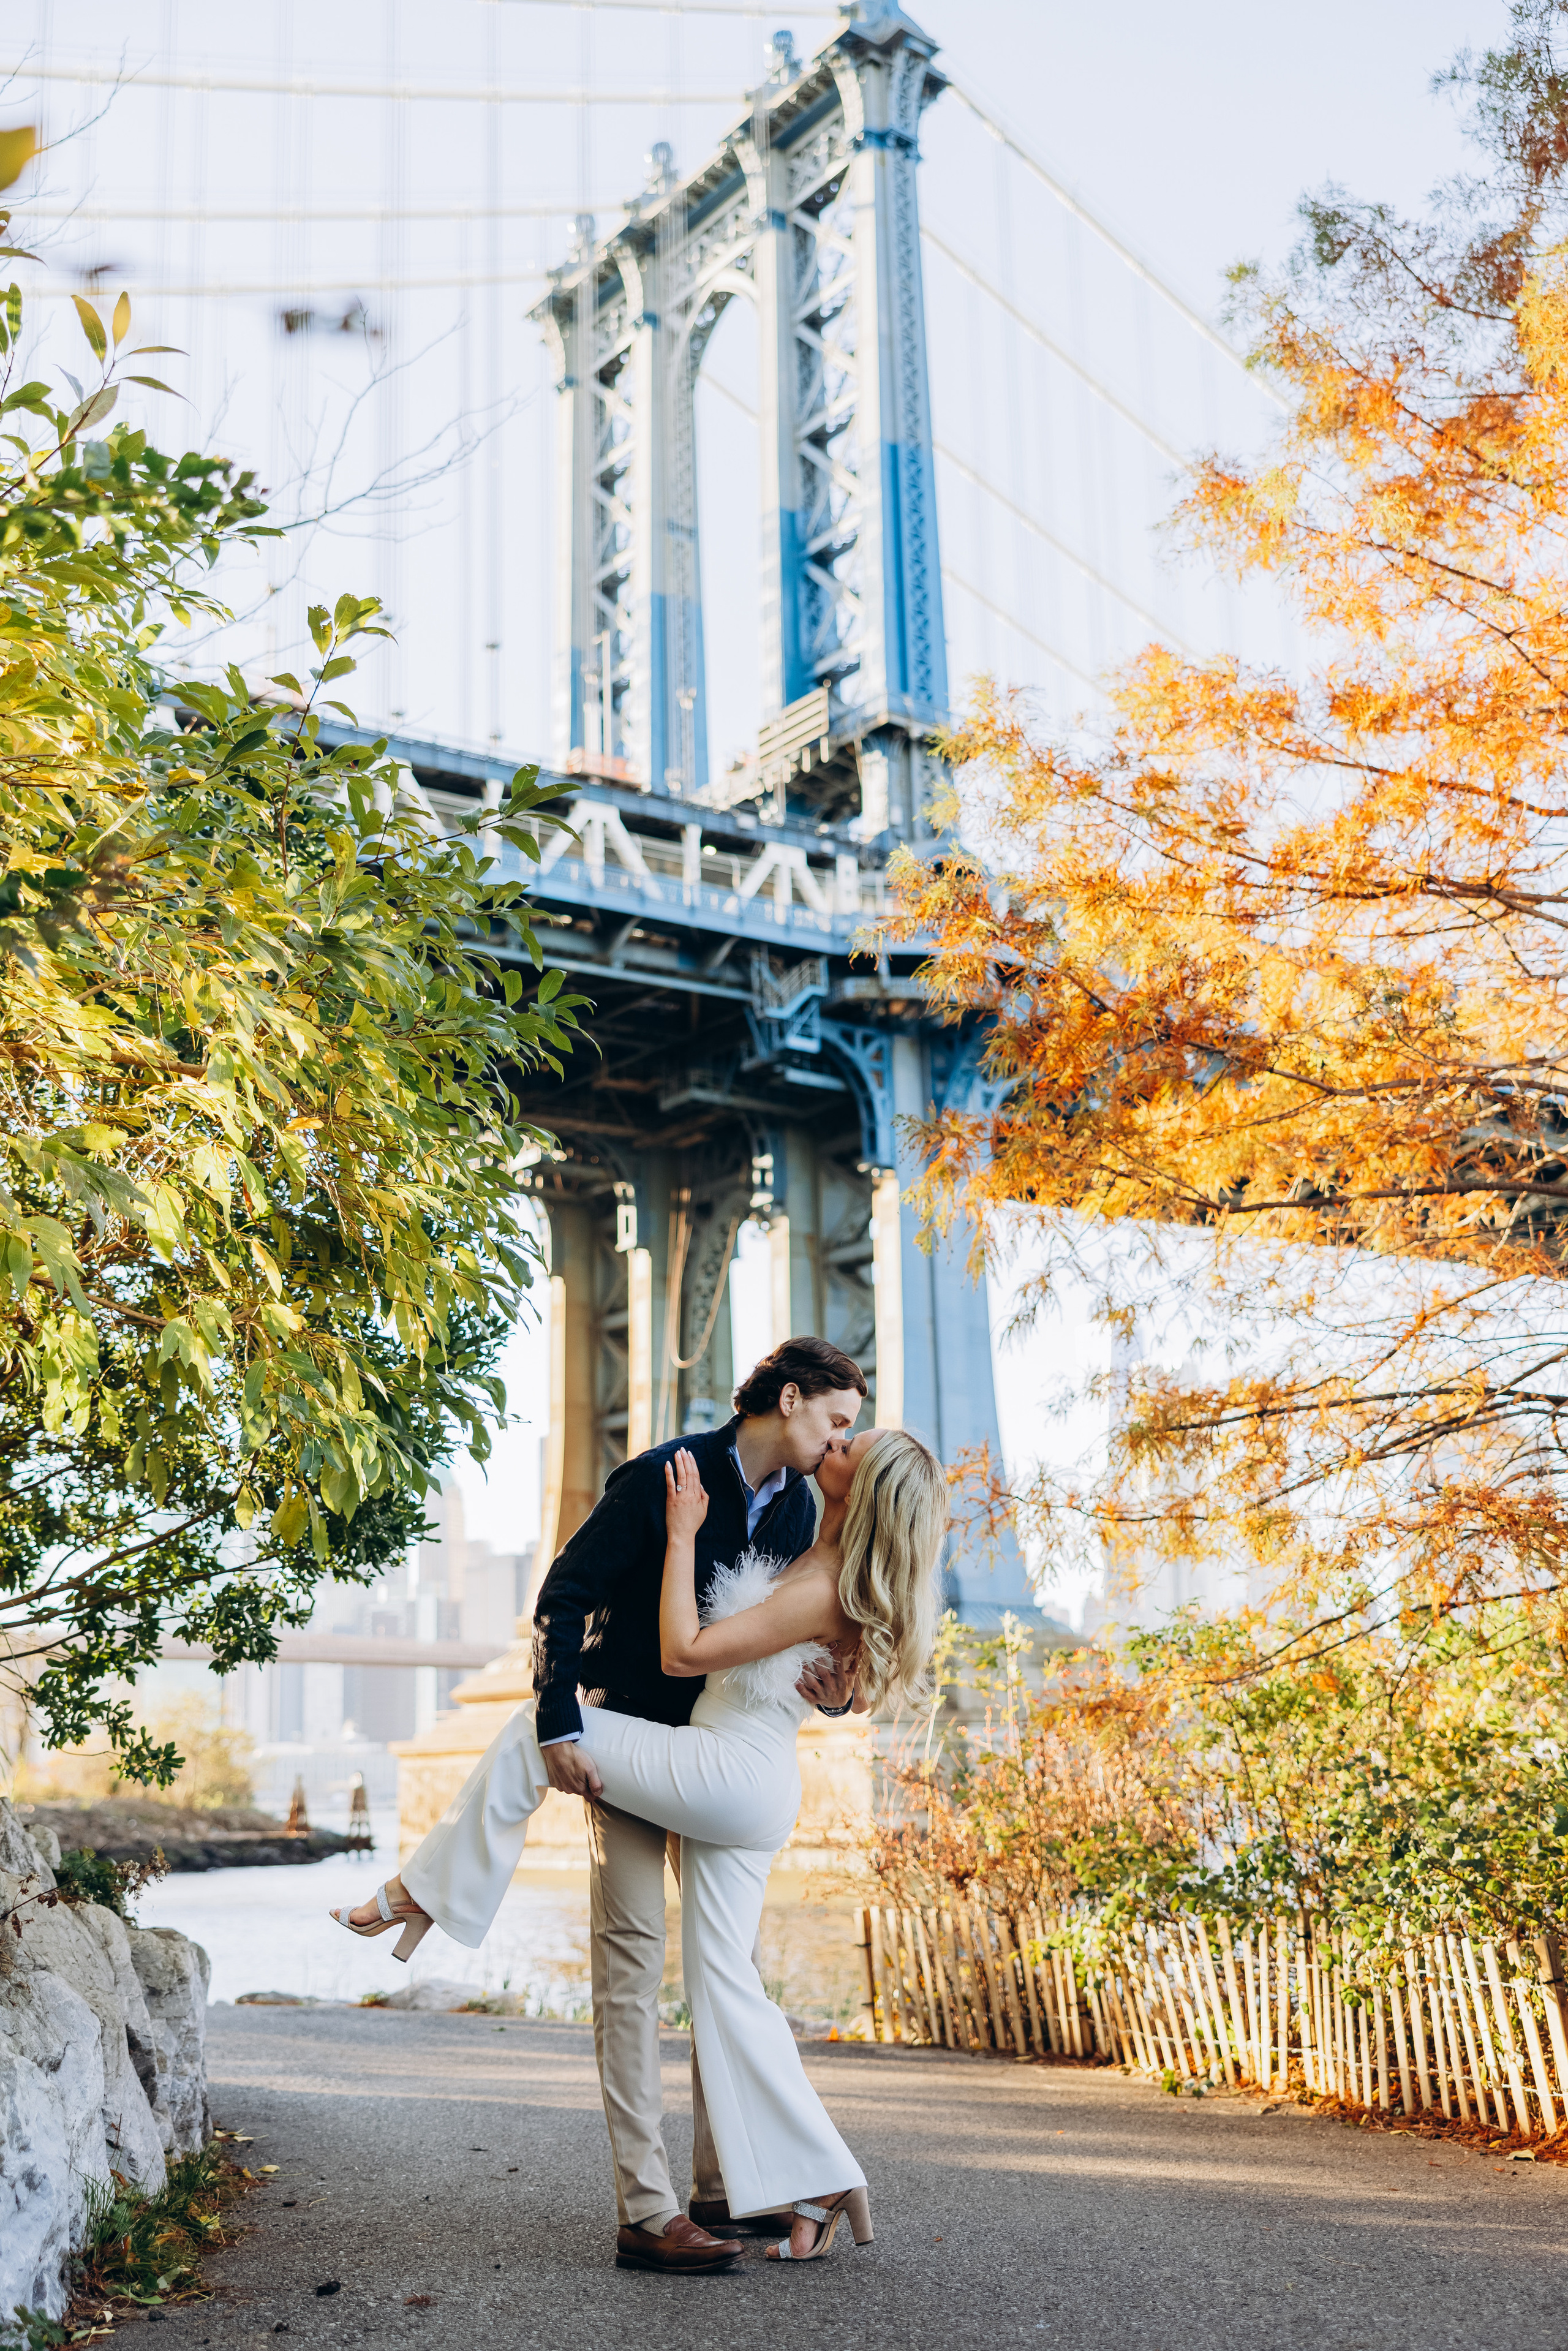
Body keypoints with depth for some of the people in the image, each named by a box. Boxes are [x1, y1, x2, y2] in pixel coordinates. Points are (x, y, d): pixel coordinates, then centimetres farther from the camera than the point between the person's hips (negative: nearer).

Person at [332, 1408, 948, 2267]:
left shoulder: (821, 1591, -19)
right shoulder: (838, 1572, 8)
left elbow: (683, 1652, -21)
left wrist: (682, 1535, -15)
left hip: (729, 1772, -10)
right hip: (751, 1793, 10)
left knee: (532, 1733, -4)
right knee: (722, 1983, 9)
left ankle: (434, 1887, 6)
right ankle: (819, 2186, 10)